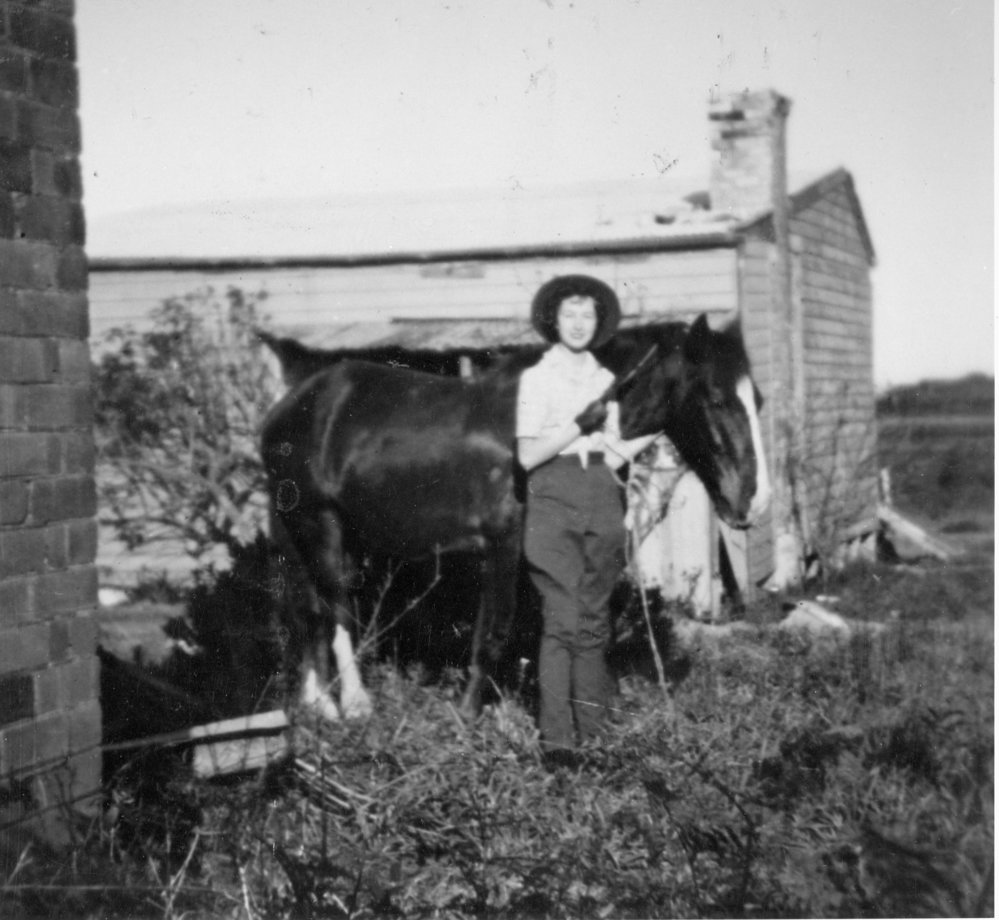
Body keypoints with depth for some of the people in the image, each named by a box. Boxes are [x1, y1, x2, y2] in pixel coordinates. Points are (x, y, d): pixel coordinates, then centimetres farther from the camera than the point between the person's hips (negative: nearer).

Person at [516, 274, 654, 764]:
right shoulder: (537, 377, 2)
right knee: (563, 617, -11)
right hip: (555, 501, -4)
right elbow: (527, 456, -6)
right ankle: (556, 737, -9)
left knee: (595, 618, 7)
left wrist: (655, 435, 3)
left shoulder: (605, 379, 16)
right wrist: (581, 423, -13)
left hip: (602, 501, 5)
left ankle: (592, 728, 15)